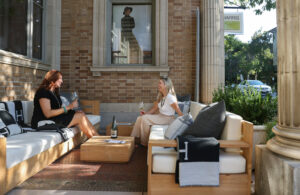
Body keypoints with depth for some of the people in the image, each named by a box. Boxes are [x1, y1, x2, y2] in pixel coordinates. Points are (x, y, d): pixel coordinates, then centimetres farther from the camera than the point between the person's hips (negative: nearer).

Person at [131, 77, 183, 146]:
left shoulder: (170, 97, -22)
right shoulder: (160, 96, 5)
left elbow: (179, 112, -21)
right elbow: (154, 109, 10)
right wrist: (145, 113, -3)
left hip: (167, 119, -8)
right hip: (160, 116, 8)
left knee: (145, 119, -20)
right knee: (140, 118, -9)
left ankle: (145, 142, -4)